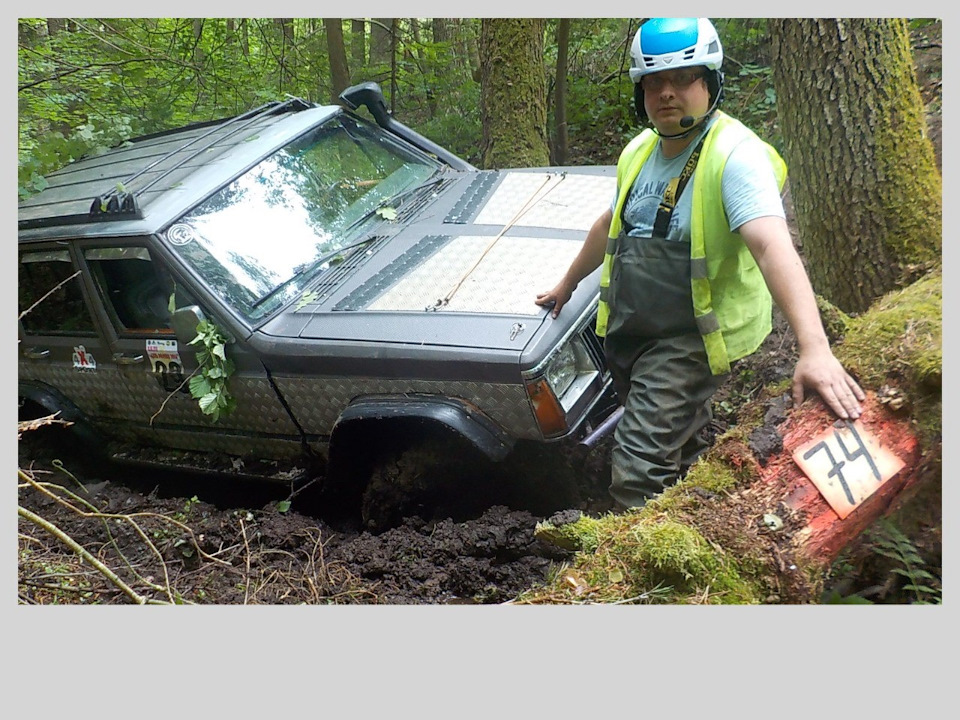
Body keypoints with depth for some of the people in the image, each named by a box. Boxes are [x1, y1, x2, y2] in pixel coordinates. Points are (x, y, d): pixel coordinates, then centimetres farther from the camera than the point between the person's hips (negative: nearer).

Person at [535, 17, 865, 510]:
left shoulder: (736, 154, -19)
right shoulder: (639, 151, 7)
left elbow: (773, 247, -34)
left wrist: (814, 349, -45)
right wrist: (567, 284, 35)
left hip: (690, 342, -8)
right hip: (625, 333, 8)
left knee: (637, 476, -14)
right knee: (680, 458, 21)